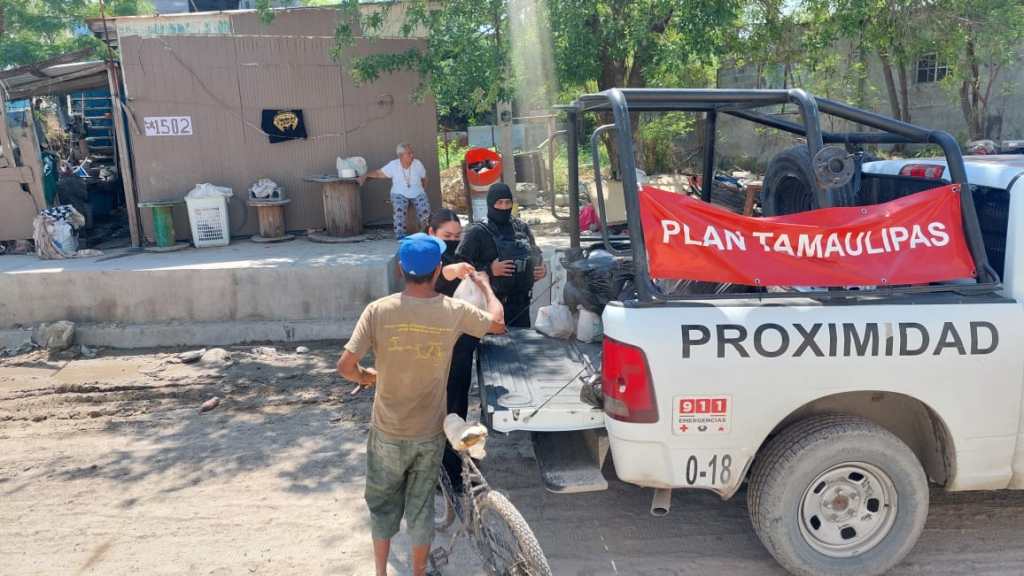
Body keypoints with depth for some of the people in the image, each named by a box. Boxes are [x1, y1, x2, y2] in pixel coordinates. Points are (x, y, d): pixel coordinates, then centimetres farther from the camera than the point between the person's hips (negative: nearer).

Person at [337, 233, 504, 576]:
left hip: (387, 432, 0)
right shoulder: (454, 311, -14)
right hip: (429, 433, 0)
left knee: (382, 504, 21)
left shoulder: (378, 310, -16)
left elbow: (345, 367, -17)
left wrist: (367, 377, 5)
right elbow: (497, 322, 5)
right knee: (421, 507, 18)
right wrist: (484, 284, 20)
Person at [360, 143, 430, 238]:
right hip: (400, 194, -1)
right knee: (399, 208, -34)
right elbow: (379, 173, -4)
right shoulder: (393, 165, -6)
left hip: (417, 194, 1)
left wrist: (424, 191, 4)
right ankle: (400, 235, -26)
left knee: (425, 209, -26)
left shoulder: (417, 163, -2)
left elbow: (424, 178, 11)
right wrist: (365, 175, -18)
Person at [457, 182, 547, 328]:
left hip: (522, 303, 5)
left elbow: (535, 254, 24)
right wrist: (489, 270, -22)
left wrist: (541, 268, 5)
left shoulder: (522, 228, 9)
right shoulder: (478, 232, -7)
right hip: (493, 303, -5)